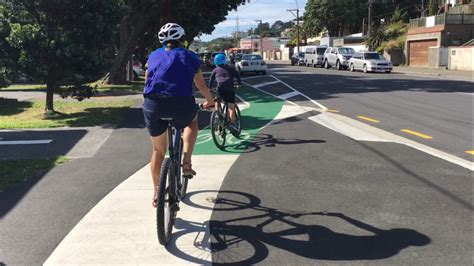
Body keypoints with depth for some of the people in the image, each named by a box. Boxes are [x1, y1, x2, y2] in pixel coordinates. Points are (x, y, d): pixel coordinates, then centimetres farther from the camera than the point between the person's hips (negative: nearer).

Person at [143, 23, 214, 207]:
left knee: (158, 149, 21)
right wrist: (210, 101, 41)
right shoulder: (189, 56, 16)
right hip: (181, 104, -2)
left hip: (153, 105, 2)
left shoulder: (154, 56, 21)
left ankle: (156, 194, 27)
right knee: (192, 122, 34)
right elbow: (201, 85, 23)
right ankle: (186, 162, 14)